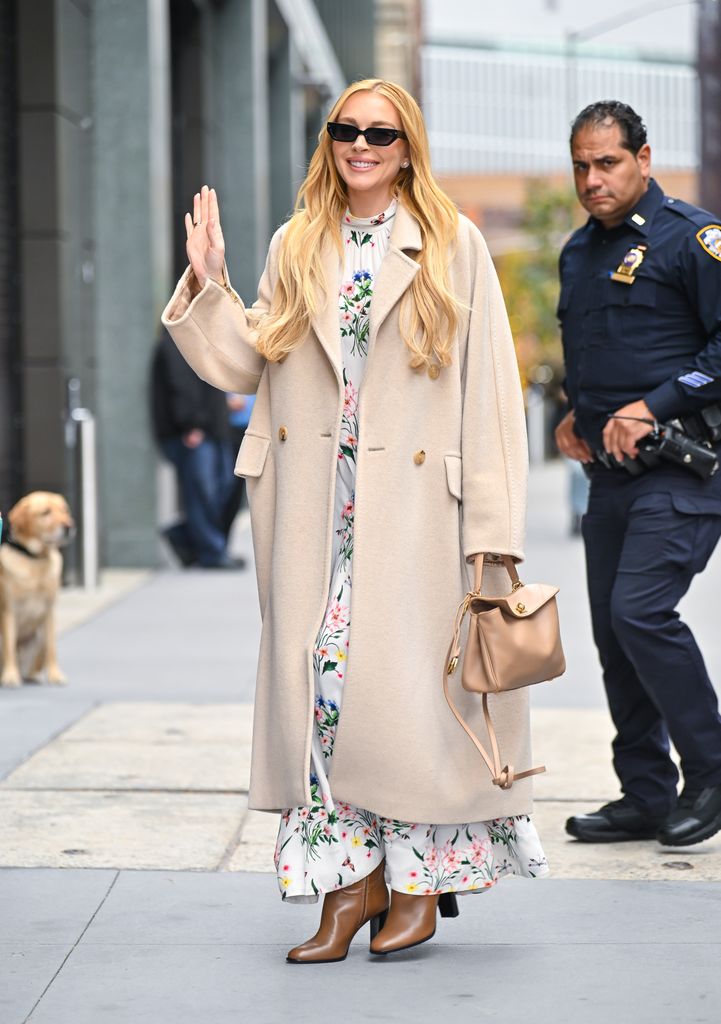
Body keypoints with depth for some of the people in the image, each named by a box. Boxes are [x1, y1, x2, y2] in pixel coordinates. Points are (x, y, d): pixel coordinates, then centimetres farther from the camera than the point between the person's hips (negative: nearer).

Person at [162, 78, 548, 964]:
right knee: (319, 680, -1)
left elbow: (488, 394, -1)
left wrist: (491, 529, -7)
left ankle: (417, 879, 11)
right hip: (316, 512, 3)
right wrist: (208, 287, 0)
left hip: (411, 507, -3)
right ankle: (352, 879, 9)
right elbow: (249, 364, 14)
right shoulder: (296, 248, 13)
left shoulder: (453, 249, 3)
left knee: (402, 680, -4)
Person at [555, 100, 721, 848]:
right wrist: (576, 416, 12)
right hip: (611, 471, 8)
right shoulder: (579, 253, 16)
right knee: (613, 631, 7)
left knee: (640, 611, -18)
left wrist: (653, 406, -16)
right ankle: (647, 795, 17)